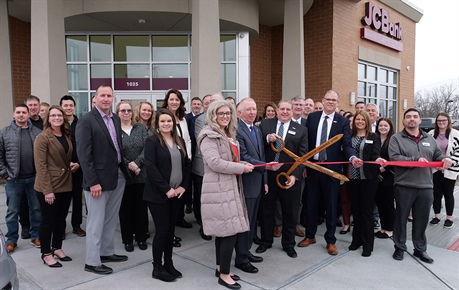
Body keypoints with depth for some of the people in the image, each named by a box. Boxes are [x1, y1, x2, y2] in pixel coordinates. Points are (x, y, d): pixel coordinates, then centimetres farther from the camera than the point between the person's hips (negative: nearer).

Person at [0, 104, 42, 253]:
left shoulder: (37, 132, 3)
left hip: (35, 178, 1)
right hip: (14, 180, -1)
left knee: (36, 209, 11)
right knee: (12, 211, 10)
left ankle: (35, 236, 26)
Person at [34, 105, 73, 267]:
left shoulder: (67, 136, 10)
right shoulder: (43, 137, -11)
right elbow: (40, 166, -16)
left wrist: (71, 164, 5)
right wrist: (47, 190, -19)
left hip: (66, 185, 7)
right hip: (48, 188, -6)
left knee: (61, 219, 15)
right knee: (48, 220, 5)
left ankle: (57, 248, 31)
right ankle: (46, 254, 20)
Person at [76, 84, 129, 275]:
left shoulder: (116, 119, 10)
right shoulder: (86, 121, -12)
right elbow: (83, 154, -16)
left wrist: (124, 169, 4)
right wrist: (93, 182, -19)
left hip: (118, 176, 7)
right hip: (98, 179, -7)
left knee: (110, 219, 17)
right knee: (96, 222, 4)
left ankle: (107, 253, 32)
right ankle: (92, 262, 18)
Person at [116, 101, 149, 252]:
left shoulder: (141, 128, 6)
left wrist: (136, 164, -15)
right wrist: (129, 165, -16)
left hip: (142, 174, 2)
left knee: (141, 207, 9)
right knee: (125, 208, 8)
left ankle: (141, 237, 24)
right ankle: (127, 239, 22)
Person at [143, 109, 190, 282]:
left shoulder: (180, 141, 10)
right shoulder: (152, 141, -7)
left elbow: (186, 164, 12)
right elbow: (150, 167, -16)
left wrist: (183, 186, 0)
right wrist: (166, 189, -18)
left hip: (176, 193, 6)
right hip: (158, 194, -5)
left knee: (171, 229, 12)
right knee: (162, 230, -1)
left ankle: (168, 264, 25)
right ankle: (157, 268, 15)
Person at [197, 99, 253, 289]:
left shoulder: (229, 135, 16)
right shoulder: (209, 136, -12)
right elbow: (214, 163, -23)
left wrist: (242, 165, 5)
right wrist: (241, 168, -16)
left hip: (229, 187, 9)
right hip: (219, 189, -9)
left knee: (223, 231, 15)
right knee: (230, 230, -7)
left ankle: (221, 268, 27)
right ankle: (224, 274, 6)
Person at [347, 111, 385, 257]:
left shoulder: (374, 137, 1)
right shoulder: (349, 136, 9)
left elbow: (376, 154, -12)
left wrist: (378, 159, -33)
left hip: (368, 178, -3)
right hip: (352, 178, 3)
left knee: (367, 210, 3)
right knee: (355, 209, 12)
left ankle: (367, 244, 12)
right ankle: (357, 239, 25)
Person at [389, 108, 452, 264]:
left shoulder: (429, 139, 15)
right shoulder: (396, 138, -1)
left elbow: (437, 155, 18)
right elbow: (394, 158, -12)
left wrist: (444, 159, -4)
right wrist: (415, 160, -19)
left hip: (425, 186, 4)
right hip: (404, 186, -4)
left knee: (421, 220, 12)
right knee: (401, 218, 8)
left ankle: (420, 249, 28)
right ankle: (400, 247, 23)